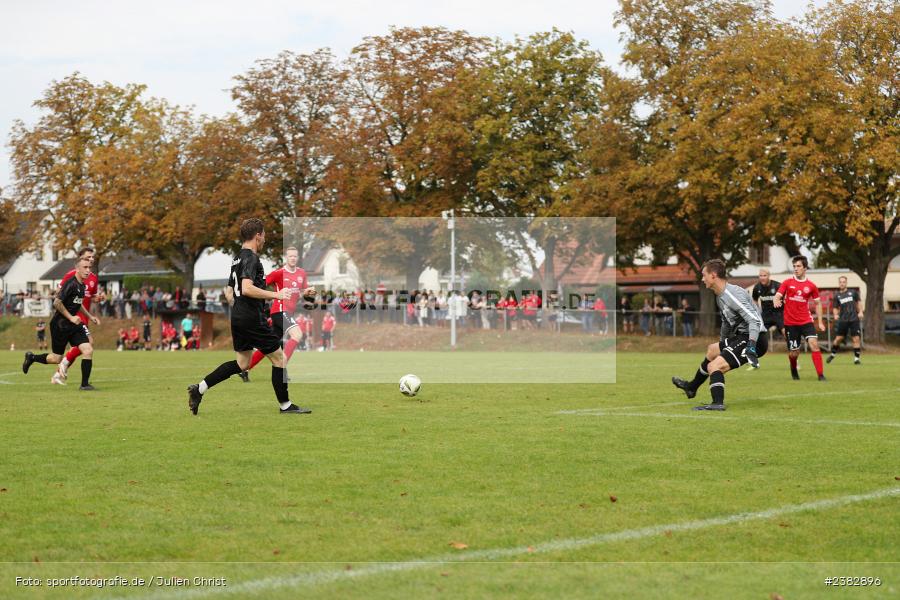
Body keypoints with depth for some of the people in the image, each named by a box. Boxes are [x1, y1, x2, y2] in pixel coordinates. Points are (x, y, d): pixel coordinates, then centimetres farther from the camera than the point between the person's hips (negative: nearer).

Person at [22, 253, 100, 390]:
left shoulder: (82, 285, 8)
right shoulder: (71, 284, -20)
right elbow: (57, 302, -24)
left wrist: (90, 316, 21)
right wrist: (71, 317, -20)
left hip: (74, 324, 7)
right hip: (60, 325, -7)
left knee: (88, 350, -10)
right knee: (56, 359, 3)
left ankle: (85, 384, -4)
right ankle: (31, 357, 31)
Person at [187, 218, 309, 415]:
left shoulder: (237, 259, 15)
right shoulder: (251, 258, -15)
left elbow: (230, 294, 21)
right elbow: (247, 288, -28)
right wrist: (276, 295, -24)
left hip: (237, 318, 10)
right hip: (253, 319, -10)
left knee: (242, 363, 15)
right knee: (278, 358, 2)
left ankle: (199, 388, 7)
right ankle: (285, 405, 9)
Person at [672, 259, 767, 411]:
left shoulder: (732, 295, -22)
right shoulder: (720, 296, 11)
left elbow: (755, 320, -30)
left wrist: (751, 348, -39)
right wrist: (722, 343, 39)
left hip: (753, 340, -11)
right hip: (741, 336, 11)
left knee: (714, 366, -22)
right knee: (712, 350, 31)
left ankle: (718, 403, -34)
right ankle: (691, 387, 49)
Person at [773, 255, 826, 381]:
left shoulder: (811, 286, 3)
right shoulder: (787, 283, 1)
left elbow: (818, 303, 13)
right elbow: (777, 296, -5)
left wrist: (820, 322, 8)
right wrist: (776, 301, -31)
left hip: (806, 321, 0)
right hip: (790, 322, 0)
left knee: (814, 343, -21)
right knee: (793, 353, 5)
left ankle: (821, 374, -17)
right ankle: (793, 369, 40)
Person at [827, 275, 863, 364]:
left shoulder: (853, 292, 5)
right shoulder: (837, 296, 6)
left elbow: (859, 301, 16)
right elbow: (835, 307, 11)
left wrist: (860, 312, 5)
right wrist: (836, 314, -9)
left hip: (854, 319, 0)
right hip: (843, 320, 0)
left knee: (856, 339, -5)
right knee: (839, 338, 1)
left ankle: (856, 358, 2)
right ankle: (832, 354, 24)